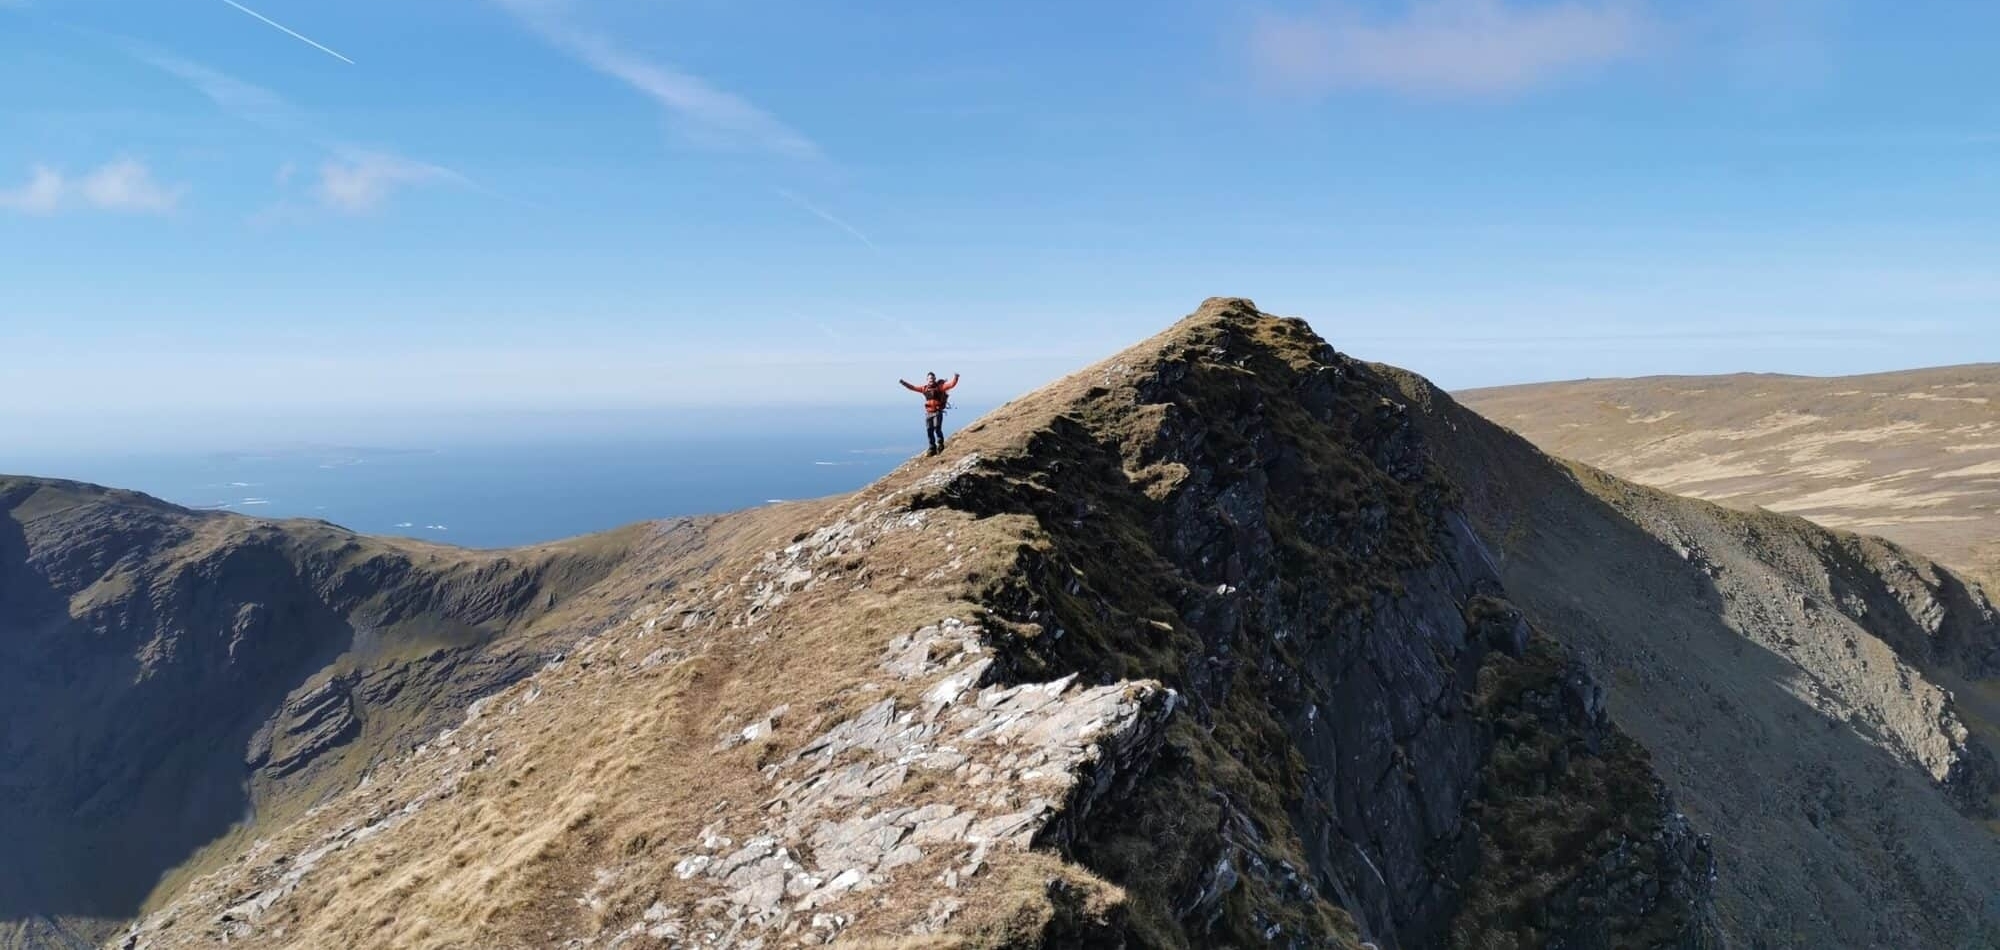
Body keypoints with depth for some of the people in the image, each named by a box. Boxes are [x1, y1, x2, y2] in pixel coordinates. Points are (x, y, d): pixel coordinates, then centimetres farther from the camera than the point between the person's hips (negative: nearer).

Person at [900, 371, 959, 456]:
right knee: (929, 431, 3)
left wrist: (955, 378, -26)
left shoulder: (939, 387, -2)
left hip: (938, 412, -4)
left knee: (937, 428, -17)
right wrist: (904, 383, 16)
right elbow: (913, 388, 19)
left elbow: (951, 384, -10)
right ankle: (932, 449, 10)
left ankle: (940, 445, -1)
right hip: (928, 412, 5)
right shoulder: (924, 388, 10)